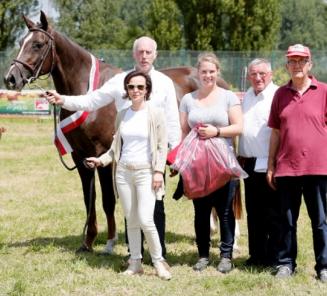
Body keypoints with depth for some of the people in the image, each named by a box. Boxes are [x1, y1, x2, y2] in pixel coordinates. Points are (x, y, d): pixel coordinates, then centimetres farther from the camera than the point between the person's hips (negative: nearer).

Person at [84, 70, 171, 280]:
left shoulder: (156, 114, -4)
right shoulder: (122, 115, 9)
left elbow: (162, 145, -6)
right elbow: (116, 146, 15)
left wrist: (159, 171, -14)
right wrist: (101, 160, 0)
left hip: (146, 172, -4)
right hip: (123, 172, 5)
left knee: (145, 220, -12)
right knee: (131, 221, 9)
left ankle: (159, 261, 5)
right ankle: (135, 263, 17)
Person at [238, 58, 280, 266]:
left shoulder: (277, 96, -11)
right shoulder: (248, 96, 15)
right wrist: (241, 157, 15)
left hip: (268, 166, -8)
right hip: (250, 164, 8)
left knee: (272, 215, -1)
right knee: (253, 213, 13)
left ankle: (274, 257, 7)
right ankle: (256, 255, 21)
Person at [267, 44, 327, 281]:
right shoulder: (281, 94, 9)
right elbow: (276, 132, 12)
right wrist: (271, 166, 10)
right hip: (286, 168, 3)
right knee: (287, 221, 10)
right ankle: (286, 264, 18)